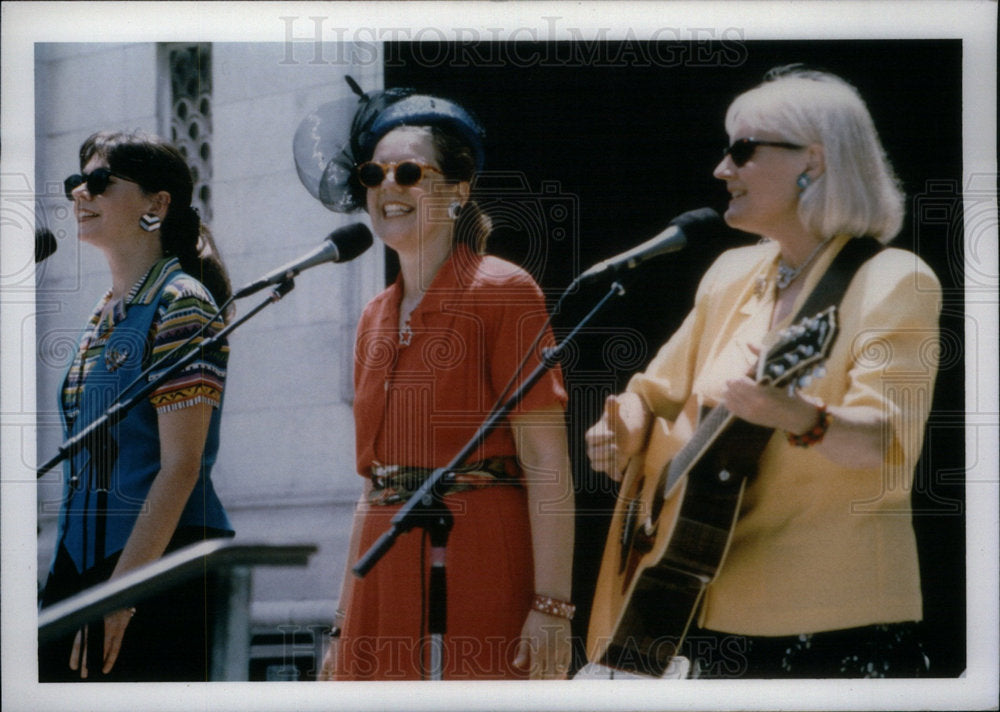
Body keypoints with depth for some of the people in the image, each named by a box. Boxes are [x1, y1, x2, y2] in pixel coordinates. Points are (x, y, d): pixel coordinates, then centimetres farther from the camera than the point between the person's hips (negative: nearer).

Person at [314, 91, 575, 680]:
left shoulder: (502, 292, -4)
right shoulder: (378, 318, 16)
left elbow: (547, 463, -10)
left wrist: (552, 607, -18)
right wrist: (344, 629, 16)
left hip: (482, 574, -6)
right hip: (387, 583, 6)